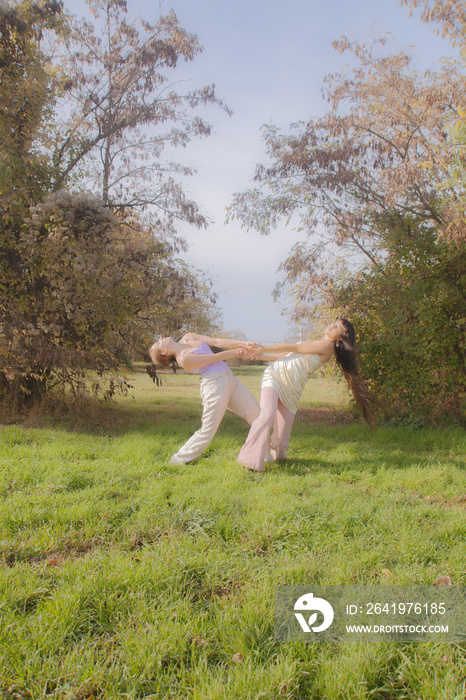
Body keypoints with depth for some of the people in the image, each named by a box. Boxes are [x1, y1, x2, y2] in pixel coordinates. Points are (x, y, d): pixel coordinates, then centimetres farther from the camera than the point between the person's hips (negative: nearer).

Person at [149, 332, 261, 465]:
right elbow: (217, 357, -9)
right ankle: (178, 460, 10)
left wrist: (243, 343, -5)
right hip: (214, 384, -8)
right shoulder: (183, 359, -10)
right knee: (207, 431, -6)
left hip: (230, 379, 8)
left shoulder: (188, 337, 15)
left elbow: (218, 342, 7)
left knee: (256, 413, 4)